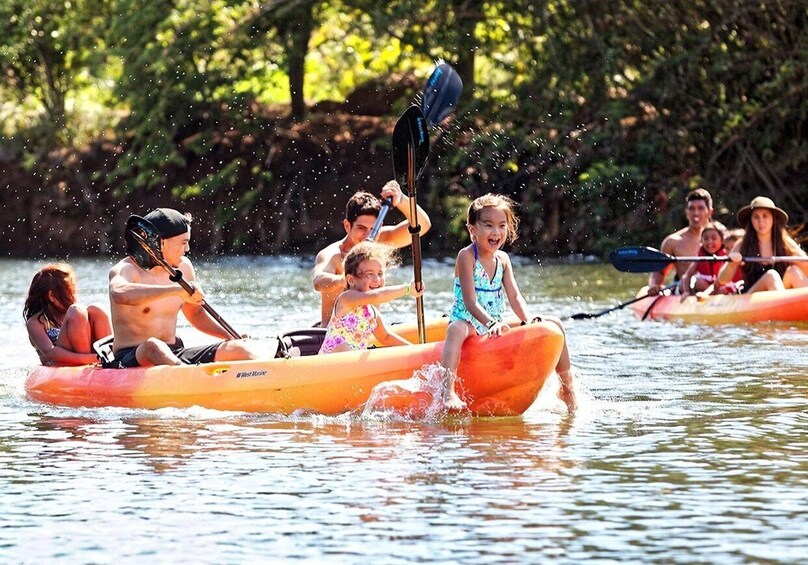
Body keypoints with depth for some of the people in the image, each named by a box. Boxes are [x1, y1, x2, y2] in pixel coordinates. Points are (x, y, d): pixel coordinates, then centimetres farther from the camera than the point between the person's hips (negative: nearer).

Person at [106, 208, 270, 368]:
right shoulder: (126, 270, -11)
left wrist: (231, 336, 9)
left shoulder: (183, 267, 10)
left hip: (175, 357, 7)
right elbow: (120, 294, -37)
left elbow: (195, 313, 25)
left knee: (240, 349, -10)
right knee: (153, 345, -42)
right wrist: (176, 290, -41)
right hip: (130, 360, -7)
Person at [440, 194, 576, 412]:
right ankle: (448, 392, -57)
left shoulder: (502, 259, 9)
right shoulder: (467, 256, -11)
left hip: (496, 329, 7)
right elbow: (470, 302, -20)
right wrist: (490, 324, -35)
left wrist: (529, 322, -16)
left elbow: (515, 297, 3)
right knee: (457, 328, -44)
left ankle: (567, 387, 9)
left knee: (554, 324, -1)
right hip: (469, 326, -7)